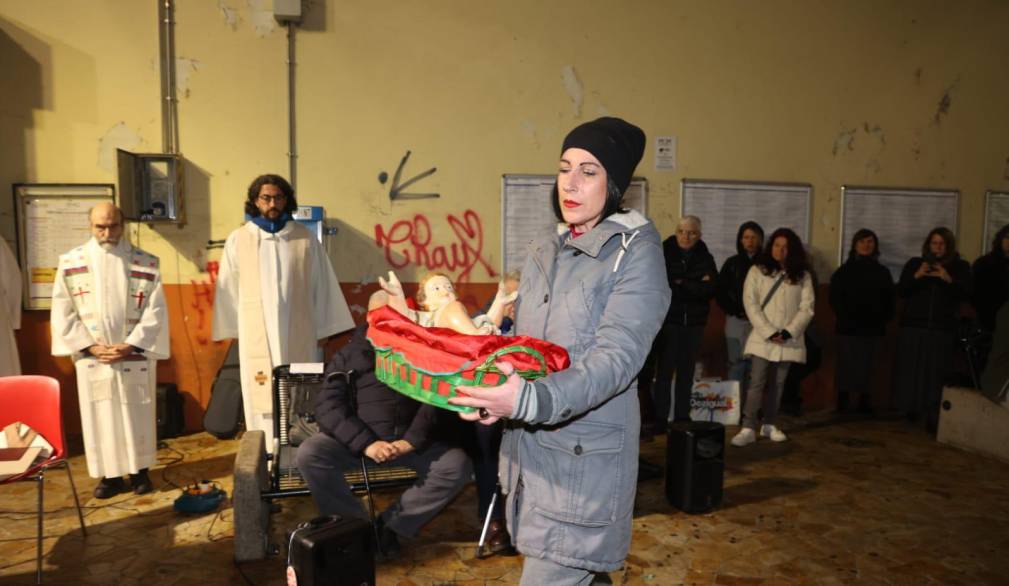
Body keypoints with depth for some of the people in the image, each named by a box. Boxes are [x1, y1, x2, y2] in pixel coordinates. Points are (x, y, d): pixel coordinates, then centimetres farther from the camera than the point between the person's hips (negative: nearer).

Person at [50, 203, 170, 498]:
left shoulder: (146, 263, -2)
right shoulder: (70, 263, 2)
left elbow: (156, 311, -4)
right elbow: (62, 312, 1)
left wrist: (130, 345, -13)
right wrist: (90, 346, -9)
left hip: (135, 356, -1)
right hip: (91, 357, 1)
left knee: (138, 416, 7)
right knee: (99, 417, 7)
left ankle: (139, 470, 21)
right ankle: (110, 474, 20)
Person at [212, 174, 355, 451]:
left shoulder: (305, 239, 1)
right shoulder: (238, 240, 1)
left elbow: (321, 284, 4)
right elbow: (229, 289, 6)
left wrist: (323, 330, 4)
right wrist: (233, 330, 7)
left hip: (299, 333, 0)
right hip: (257, 334, 0)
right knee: (262, 396, 3)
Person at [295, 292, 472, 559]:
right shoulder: (348, 355, 12)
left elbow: (433, 401, 1)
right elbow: (327, 406, -2)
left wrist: (411, 440, -19)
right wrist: (365, 443, -19)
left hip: (408, 440, 1)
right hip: (357, 440, 0)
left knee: (458, 464, -22)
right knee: (309, 454, -26)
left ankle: (389, 524, -10)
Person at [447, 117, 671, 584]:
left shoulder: (635, 250, -9)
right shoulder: (542, 252, 11)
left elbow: (617, 357, -20)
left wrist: (533, 399, -34)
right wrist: (489, 393, -4)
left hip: (585, 456, -6)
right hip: (527, 447, 6)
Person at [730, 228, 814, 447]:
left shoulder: (802, 275, 7)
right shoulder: (757, 271, 1)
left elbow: (807, 308, 1)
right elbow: (750, 304, -6)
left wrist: (788, 332, -12)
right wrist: (769, 332, -13)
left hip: (789, 340, 2)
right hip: (763, 338, -2)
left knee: (778, 383, 9)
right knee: (757, 383, -8)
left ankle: (769, 424, 20)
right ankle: (748, 428, -8)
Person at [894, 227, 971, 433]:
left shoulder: (960, 267, 9)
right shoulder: (915, 263, 10)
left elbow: (966, 294, -1)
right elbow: (900, 291, 3)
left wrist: (948, 279, -15)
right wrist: (916, 276, -12)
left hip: (943, 328, -1)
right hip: (913, 325, 1)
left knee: (936, 373, -8)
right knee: (912, 370, -2)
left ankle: (933, 416, -6)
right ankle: (912, 408, 10)